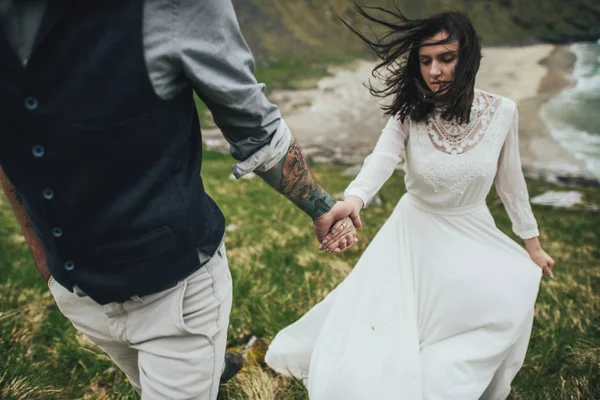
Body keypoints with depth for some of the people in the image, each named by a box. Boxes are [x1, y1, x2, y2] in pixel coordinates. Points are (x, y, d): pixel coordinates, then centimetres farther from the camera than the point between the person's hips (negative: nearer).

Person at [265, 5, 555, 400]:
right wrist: (352, 201, -57)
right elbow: (381, 159, -35)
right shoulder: (409, 114, -17)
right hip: (415, 234, -2)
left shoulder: (501, 112, -13)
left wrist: (532, 243, 9)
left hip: (472, 237, 2)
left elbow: (511, 179, 0)